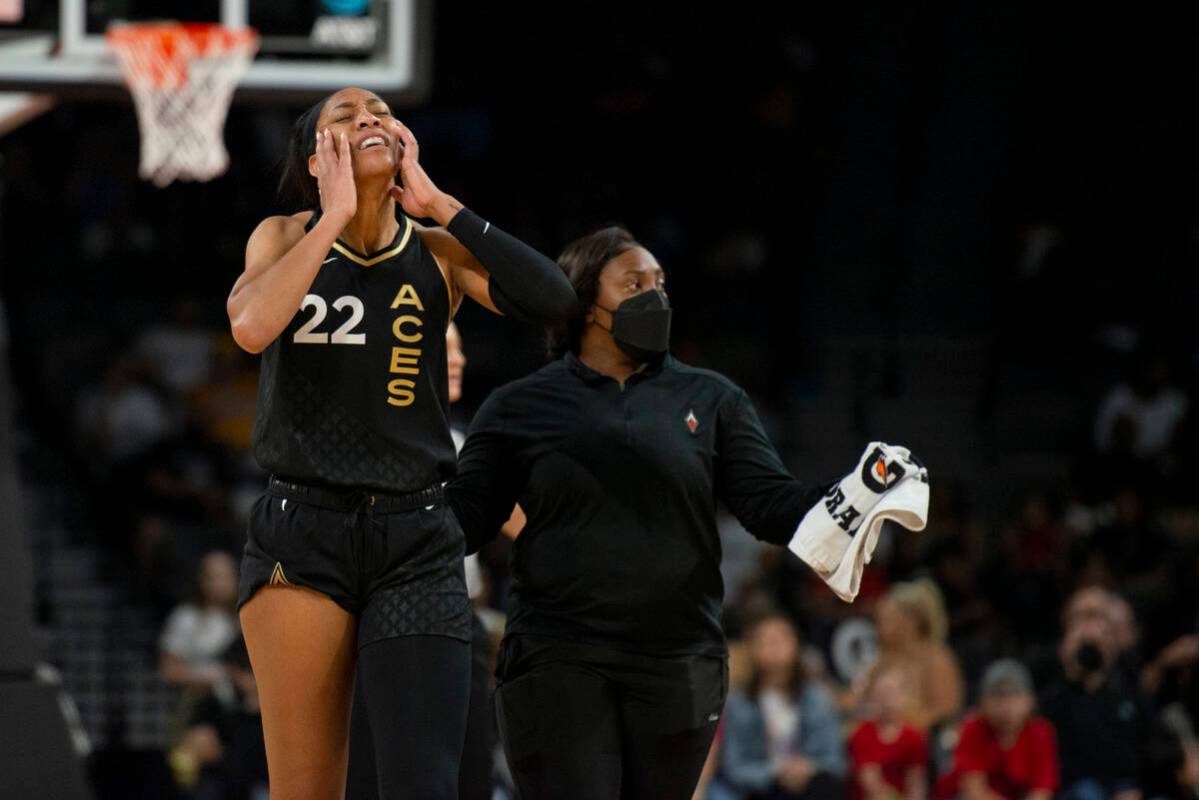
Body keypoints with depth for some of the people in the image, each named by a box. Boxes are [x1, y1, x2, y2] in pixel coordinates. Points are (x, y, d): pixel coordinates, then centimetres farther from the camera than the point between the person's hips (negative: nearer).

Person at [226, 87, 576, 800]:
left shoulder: (438, 252, 6)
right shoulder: (286, 238, 5)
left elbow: (551, 300, -13)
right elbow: (251, 327, -17)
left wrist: (437, 203, -8)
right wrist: (336, 214, -11)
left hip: (417, 539, 1)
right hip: (302, 535, 0)